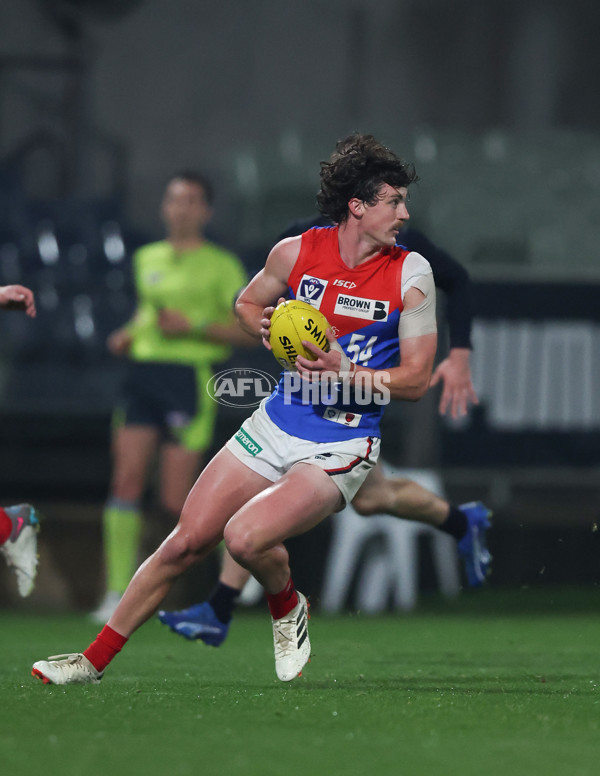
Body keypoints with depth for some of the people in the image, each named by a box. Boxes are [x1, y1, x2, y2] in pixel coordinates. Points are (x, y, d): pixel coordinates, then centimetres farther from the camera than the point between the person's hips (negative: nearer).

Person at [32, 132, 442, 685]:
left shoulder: (410, 275, -8)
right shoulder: (296, 253, -1)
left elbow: (417, 379, -8)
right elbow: (247, 304, 18)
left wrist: (343, 372, -21)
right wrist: (270, 329, -4)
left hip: (340, 449, -3)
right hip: (276, 426, 4)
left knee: (244, 536, -26)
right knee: (186, 543, 1)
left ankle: (287, 609, 7)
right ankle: (95, 659, 15)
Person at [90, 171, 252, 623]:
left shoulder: (221, 265, 0)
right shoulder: (147, 259, 16)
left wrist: (194, 327, -15)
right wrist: (129, 334, 11)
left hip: (191, 378, -5)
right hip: (143, 369, 5)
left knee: (176, 505, -8)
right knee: (127, 478, -10)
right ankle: (118, 594, -9)